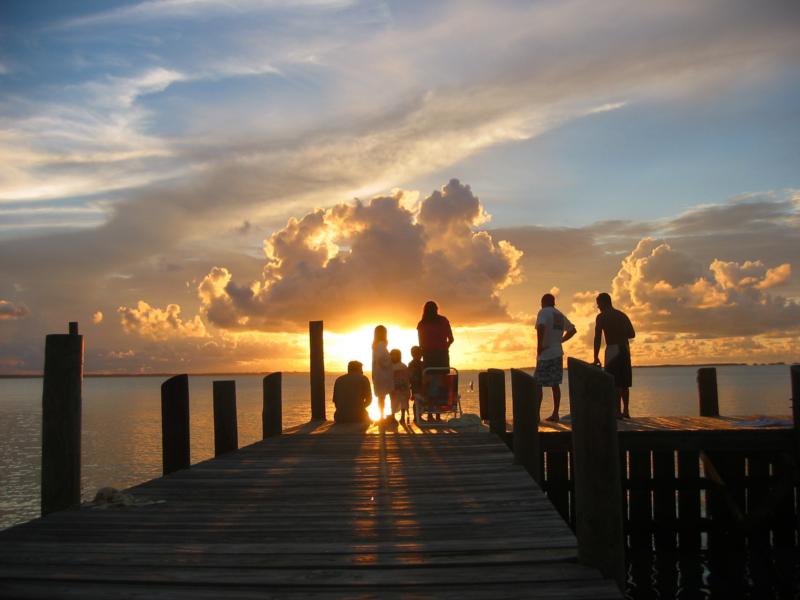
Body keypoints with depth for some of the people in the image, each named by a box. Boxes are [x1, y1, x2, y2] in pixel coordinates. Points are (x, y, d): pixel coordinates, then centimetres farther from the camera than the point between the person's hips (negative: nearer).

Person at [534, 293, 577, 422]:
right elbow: (572, 330, 24)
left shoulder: (543, 312, -7)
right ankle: (555, 414, 9)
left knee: (538, 384, -3)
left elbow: (541, 327, -26)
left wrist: (539, 346, -20)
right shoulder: (560, 315, 16)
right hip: (558, 353, 7)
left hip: (545, 354, -7)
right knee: (555, 384, 9)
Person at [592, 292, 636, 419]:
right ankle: (626, 411, 16)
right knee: (624, 383, 13)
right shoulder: (622, 315, 14)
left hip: (612, 349, -6)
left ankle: (618, 411, -8)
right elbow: (632, 334, 13)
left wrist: (596, 358, -5)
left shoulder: (601, 317, -4)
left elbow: (597, 338, -8)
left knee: (615, 383, -5)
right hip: (625, 349, 6)